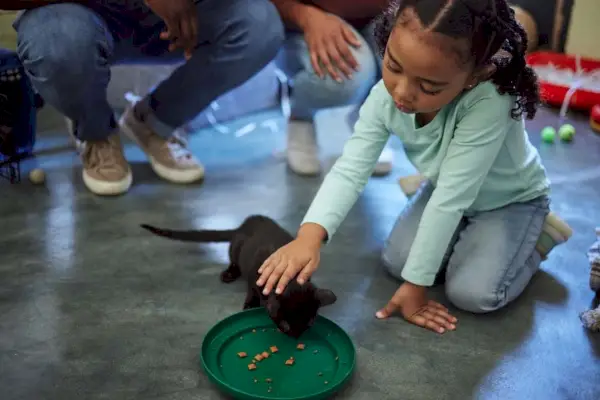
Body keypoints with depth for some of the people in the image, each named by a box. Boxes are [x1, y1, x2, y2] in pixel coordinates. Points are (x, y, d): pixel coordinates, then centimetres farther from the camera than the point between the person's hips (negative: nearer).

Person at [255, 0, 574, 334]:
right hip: (448, 193, 5)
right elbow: (350, 169, -32)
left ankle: (539, 235, 8)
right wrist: (310, 235, -50)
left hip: (512, 200, -4)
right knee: (396, 262, -9)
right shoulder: (386, 96, -28)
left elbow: (451, 199, -39)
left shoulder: (488, 103, -43)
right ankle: (471, 236, 17)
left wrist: (416, 284, -31)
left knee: (473, 294, -19)